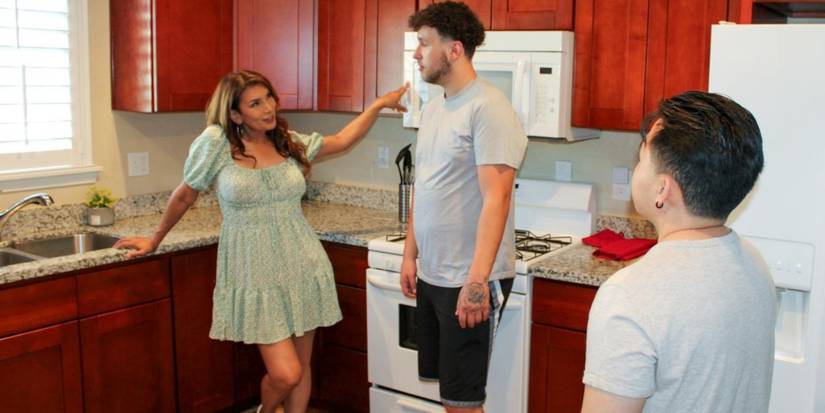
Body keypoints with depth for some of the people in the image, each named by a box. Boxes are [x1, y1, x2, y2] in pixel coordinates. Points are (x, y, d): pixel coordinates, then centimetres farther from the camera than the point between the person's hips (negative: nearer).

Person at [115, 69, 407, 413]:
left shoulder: (289, 142, 5)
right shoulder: (216, 142, -9)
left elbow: (342, 140, 16)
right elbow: (185, 195, 3)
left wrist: (379, 104, 10)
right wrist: (155, 240, 14)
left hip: (302, 267, 4)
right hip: (256, 277, -4)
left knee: (302, 367, 10)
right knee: (285, 374, -7)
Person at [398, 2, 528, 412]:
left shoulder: (488, 108, -15)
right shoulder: (432, 107, 11)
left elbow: (495, 200, -22)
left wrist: (477, 280, -26)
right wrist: (410, 254, 15)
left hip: (469, 282, -8)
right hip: (430, 275, 8)